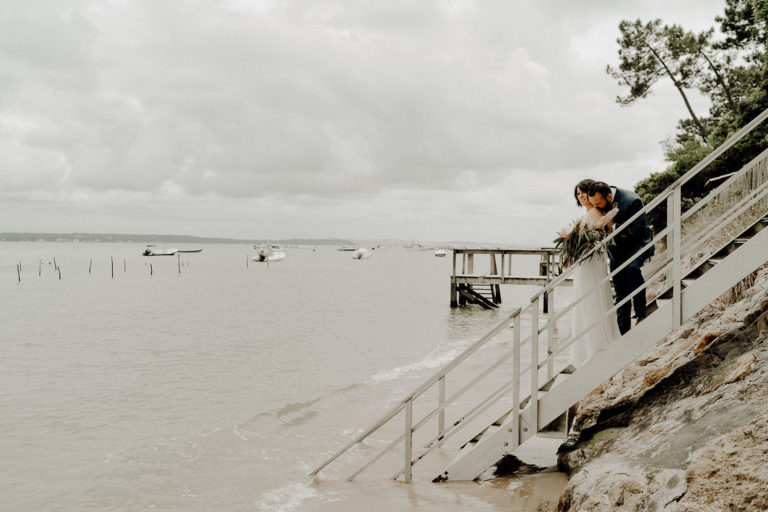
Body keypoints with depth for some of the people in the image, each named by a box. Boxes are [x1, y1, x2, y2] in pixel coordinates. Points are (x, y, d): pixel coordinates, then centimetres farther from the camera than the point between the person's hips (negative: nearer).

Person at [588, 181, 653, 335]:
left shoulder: (632, 201, -27)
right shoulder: (598, 201, -8)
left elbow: (639, 230, -26)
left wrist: (613, 227, -29)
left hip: (636, 244, -6)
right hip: (616, 248, 6)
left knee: (631, 267, -36)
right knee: (620, 290, 7)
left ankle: (641, 315, -26)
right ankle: (624, 332, 17)